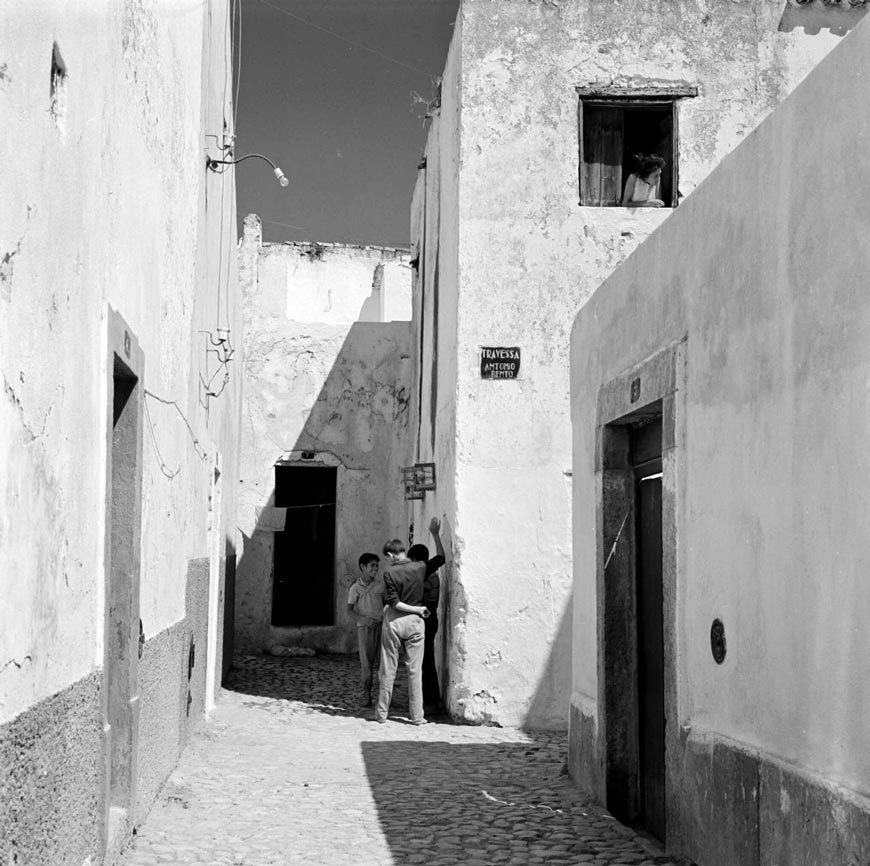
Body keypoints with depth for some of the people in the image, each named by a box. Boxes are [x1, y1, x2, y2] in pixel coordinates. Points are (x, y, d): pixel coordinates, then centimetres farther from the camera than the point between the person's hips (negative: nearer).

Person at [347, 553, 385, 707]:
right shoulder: (355, 587, 2)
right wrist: (363, 619, -13)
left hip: (381, 625, 2)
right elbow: (349, 609, 3)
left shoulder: (380, 584, 7)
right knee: (366, 661, -4)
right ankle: (366, 695, 4)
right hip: (364, 626, -2)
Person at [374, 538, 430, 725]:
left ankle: (382, 713, 15)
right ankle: (417, 715, 5)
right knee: (415, 670, 5)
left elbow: (393, 602, -13)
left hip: (393, 620, -1)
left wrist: (417, 609, -7)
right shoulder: (420, 568, -6)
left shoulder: (389, 572, -11)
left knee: (388, 670, 8)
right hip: (415, 621, 2)